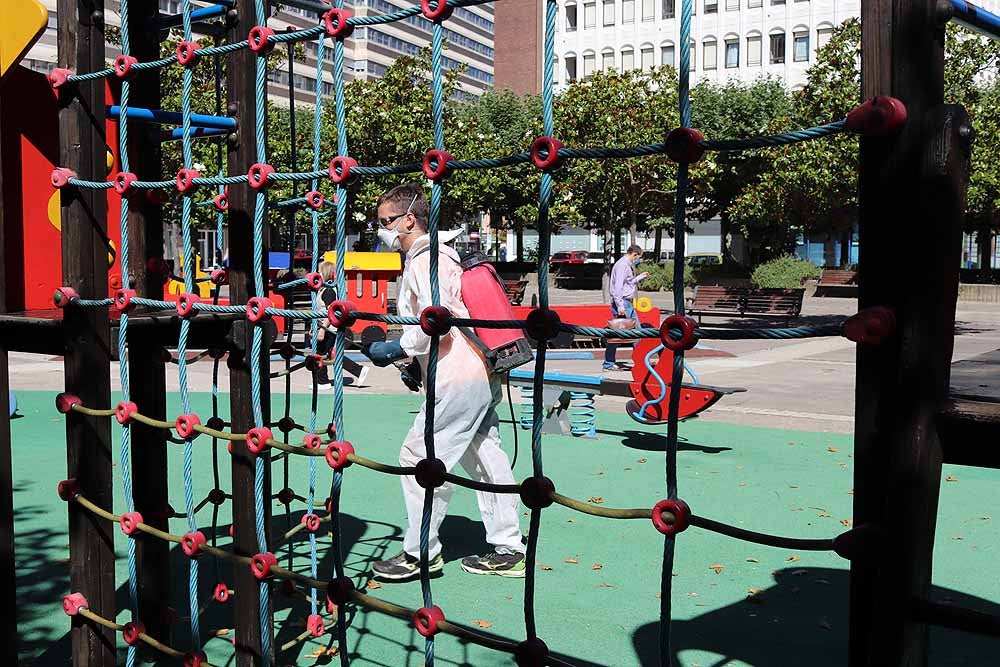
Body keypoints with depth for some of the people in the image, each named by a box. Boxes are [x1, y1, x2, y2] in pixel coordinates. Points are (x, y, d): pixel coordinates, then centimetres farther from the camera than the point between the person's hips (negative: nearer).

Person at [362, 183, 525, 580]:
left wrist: (395, 349, -11)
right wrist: (406, 354, 17)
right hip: (481, 374, 10)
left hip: (458, 379, -10)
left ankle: (421, 553, 9)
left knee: (419, 457, -2)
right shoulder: (438, 256, 20)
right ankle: (507, 551, 20)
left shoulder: (424, 262, -11)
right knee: (484, 460, 13)